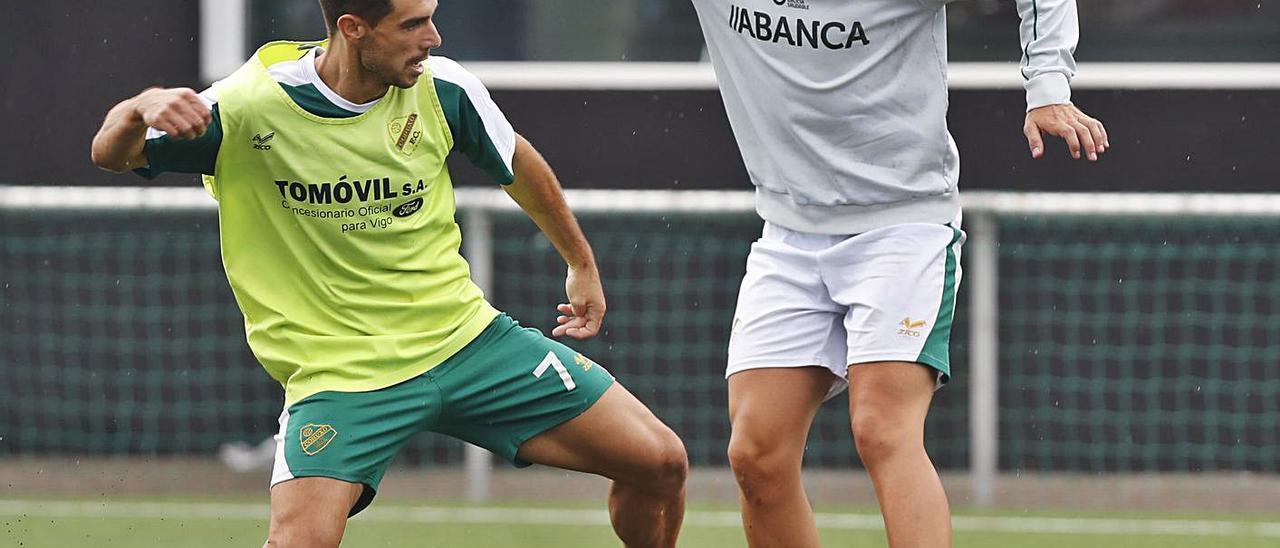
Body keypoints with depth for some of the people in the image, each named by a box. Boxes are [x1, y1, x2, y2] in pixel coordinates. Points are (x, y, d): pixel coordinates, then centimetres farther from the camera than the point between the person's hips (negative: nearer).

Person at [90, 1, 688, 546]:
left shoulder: (440, 88, -6)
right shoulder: (250, 106, -16)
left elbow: (517, 162, 15)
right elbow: (110, 155, -11)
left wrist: (582, 263, 27)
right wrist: (141, 109, -35)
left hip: (464, 336, 4)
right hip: (336, 370, -4)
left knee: (660, 463, -1)